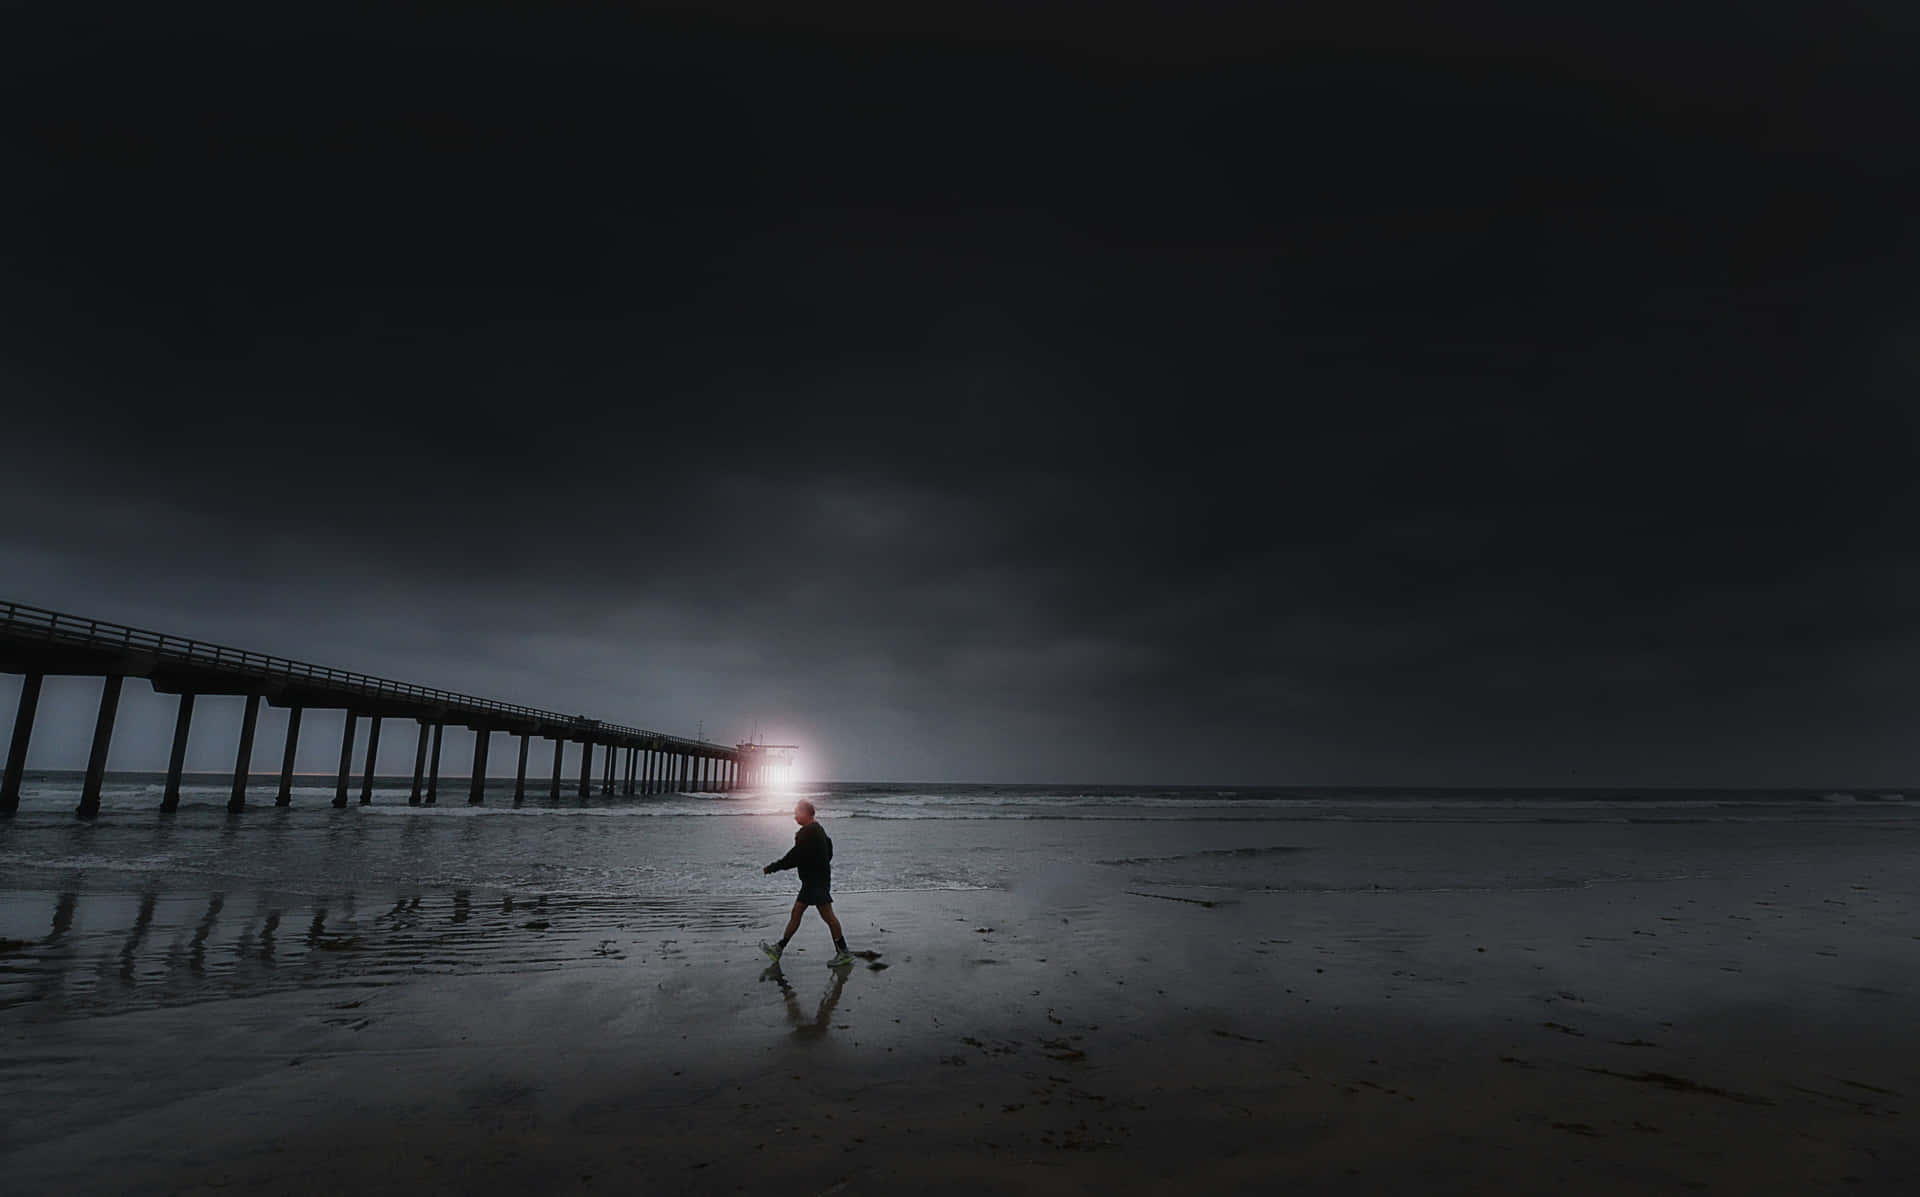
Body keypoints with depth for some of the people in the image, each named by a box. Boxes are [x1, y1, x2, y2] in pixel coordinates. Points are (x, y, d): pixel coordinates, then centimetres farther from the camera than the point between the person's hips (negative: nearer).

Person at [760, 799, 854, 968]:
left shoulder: (808, 833, -19)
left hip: (816, 881, -11)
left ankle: (844, 953, -1)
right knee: (796, 913, 13)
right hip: (811, 879, 11)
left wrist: (770, 868, -11)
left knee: (827, 915, -6)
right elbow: (829, 851, 21)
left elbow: (794, 858, -19)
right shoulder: (818, 829, 13)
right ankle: (778, 949, 20)